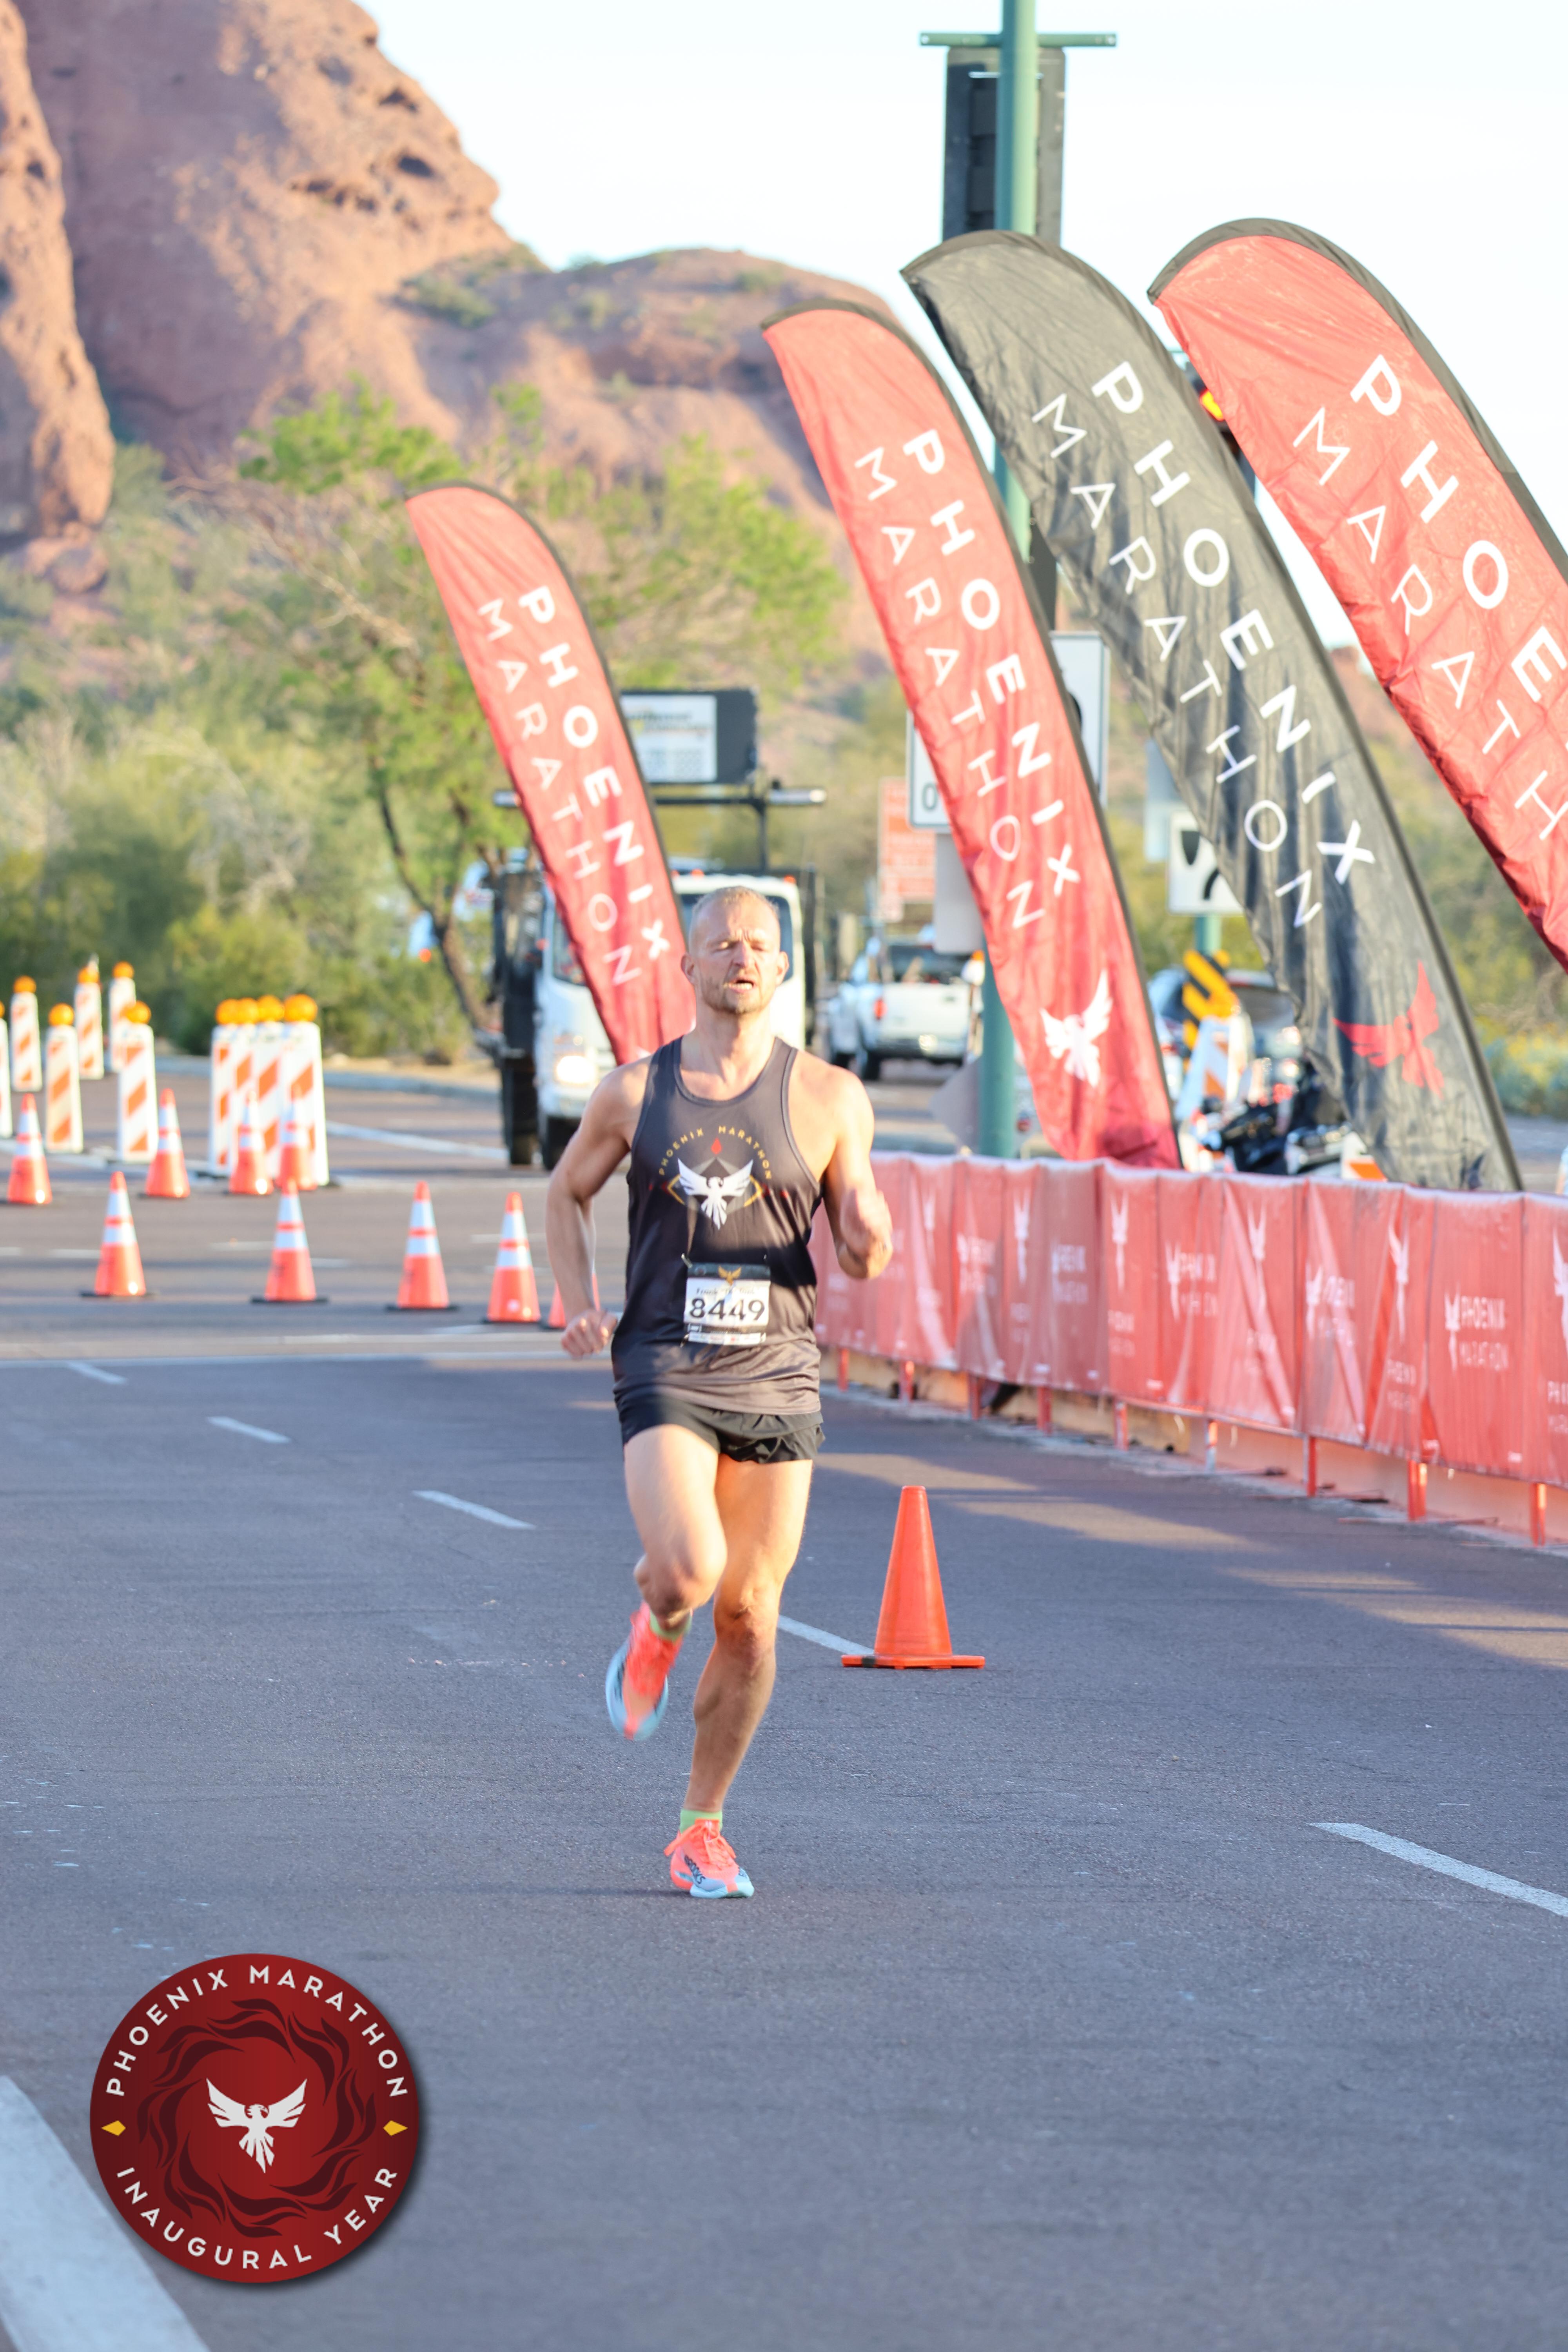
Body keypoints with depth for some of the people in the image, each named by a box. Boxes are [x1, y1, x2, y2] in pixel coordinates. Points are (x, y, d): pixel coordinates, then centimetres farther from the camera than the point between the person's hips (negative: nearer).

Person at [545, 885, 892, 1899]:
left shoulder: (829, 1099, 2)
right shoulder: (636, 1091, 4)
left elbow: (860, 1254, 8)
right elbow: (568, 1193, 19)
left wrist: (871, 1238, -16)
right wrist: (578, 1300, 3)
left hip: (777, 1378, 1)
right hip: (665, 1372, -1)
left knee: (751, 1616, 2)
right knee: (689, 1568, -24)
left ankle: (703, 1829, 17)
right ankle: (655, 1629, 14)